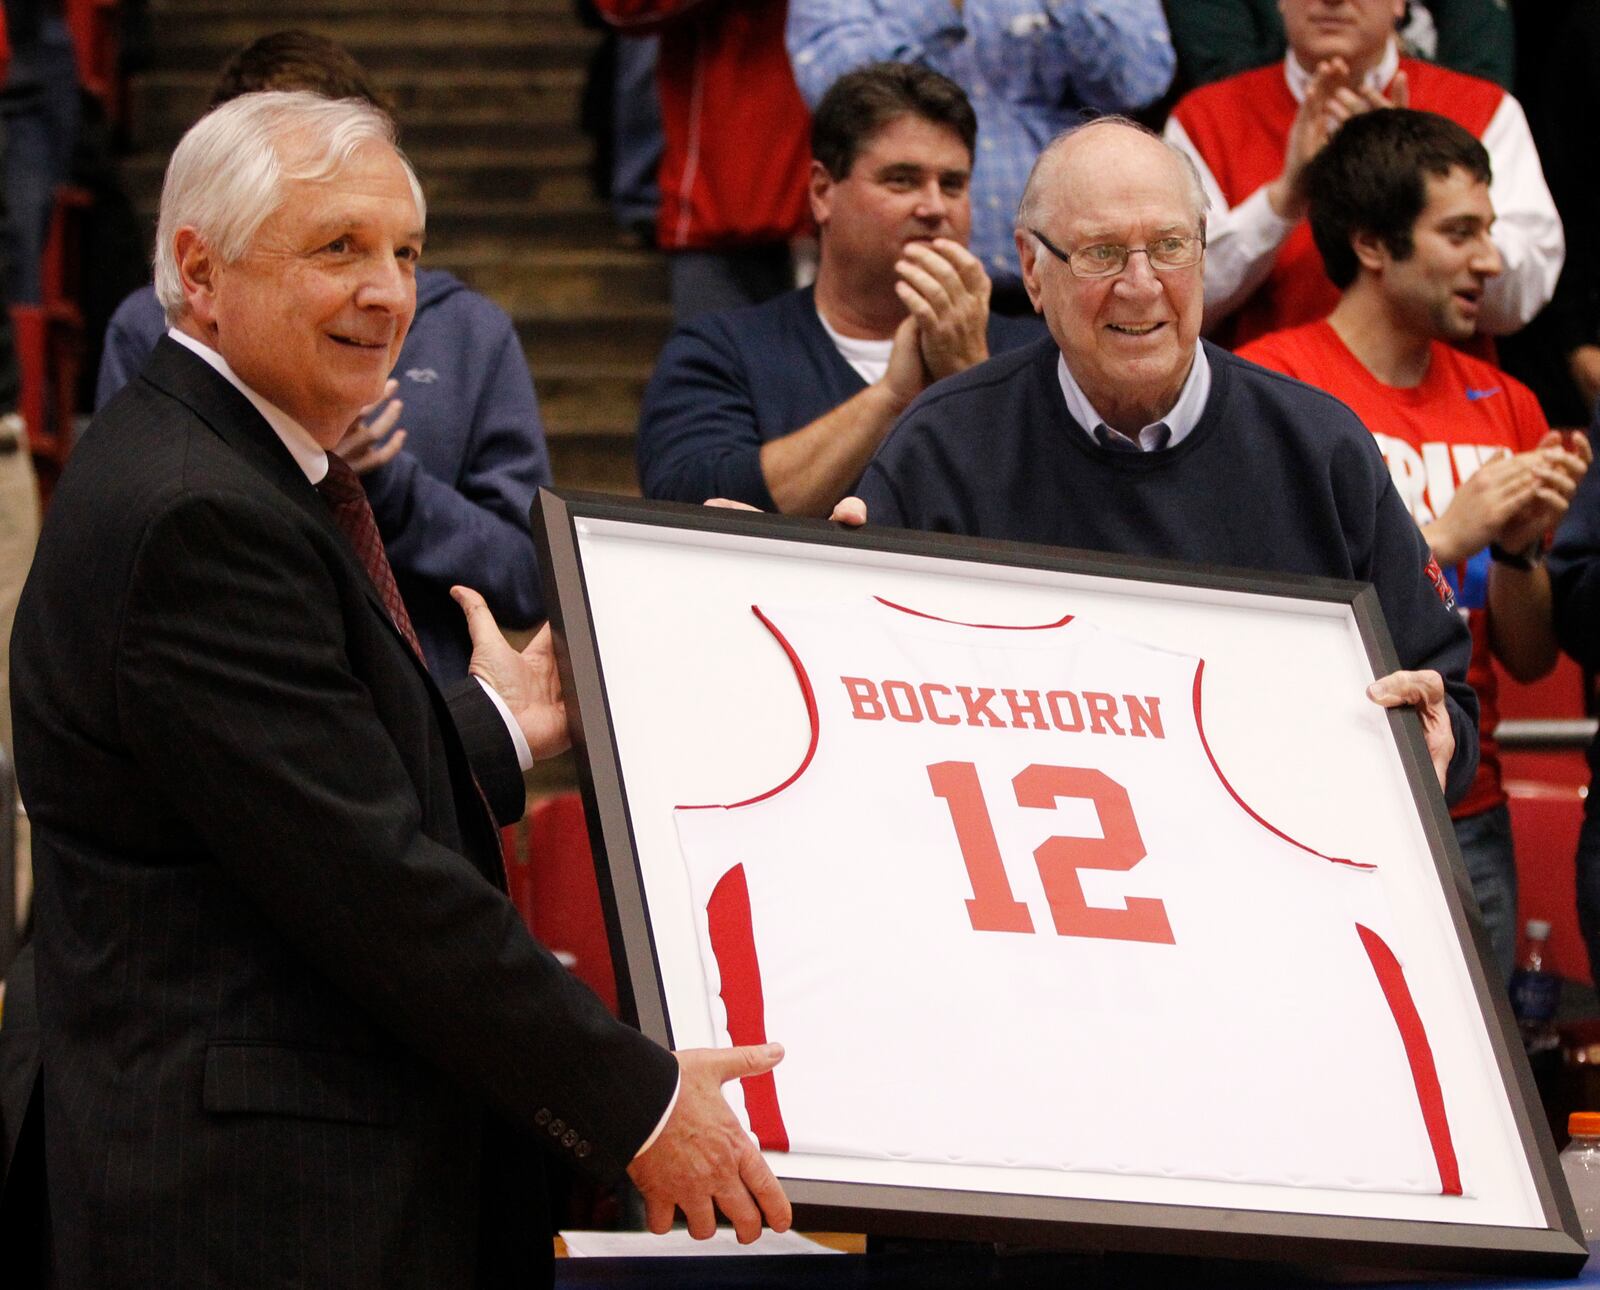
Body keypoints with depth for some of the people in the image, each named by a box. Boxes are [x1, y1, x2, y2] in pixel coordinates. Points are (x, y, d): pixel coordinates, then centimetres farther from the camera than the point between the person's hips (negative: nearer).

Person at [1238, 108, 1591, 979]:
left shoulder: (1501, 404, 12)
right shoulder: (1272, 385, -6)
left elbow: (1531, 662, 12)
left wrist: (1519, 547, -7)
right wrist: (1449, 536, -17)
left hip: (1470, 821, 5)